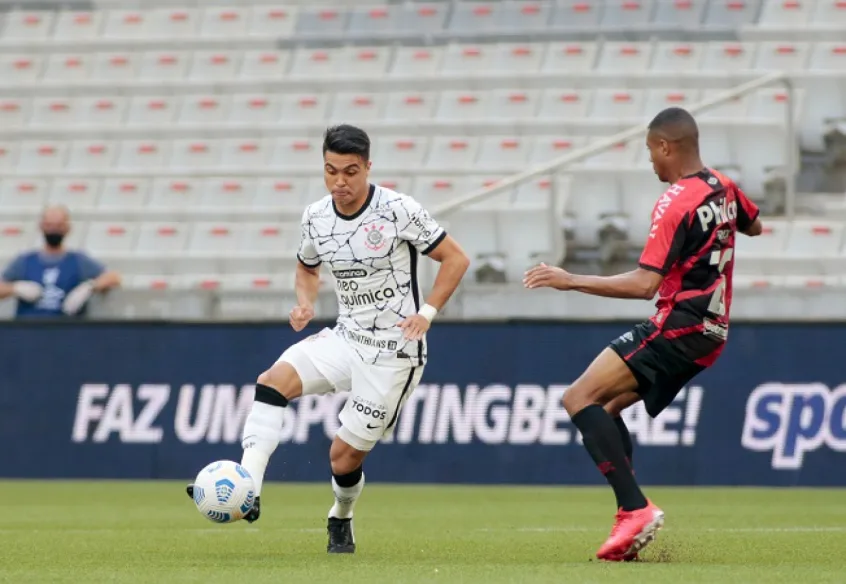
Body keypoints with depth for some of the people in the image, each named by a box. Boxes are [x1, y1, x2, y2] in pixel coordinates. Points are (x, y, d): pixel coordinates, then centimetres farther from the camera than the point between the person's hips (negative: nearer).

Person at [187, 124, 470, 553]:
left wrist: (427, 312, -18)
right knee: (274, 380, -23)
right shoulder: (316, 217, 2)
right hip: (344, 339, 5)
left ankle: (341, 521, 32)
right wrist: (305, 302, 0)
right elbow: (307, 267, 22)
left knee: (345, 456, -1)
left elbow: (455, 260, -6)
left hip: (394, 351, -5)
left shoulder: (398, 210, -14)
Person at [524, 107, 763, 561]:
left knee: (579, 398, -14)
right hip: (710, 331, 10)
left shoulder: (675, 203, -17)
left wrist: (571, 281, -21)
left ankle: (636, 509, -23)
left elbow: (644, 285, -24)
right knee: (606, 407, 16)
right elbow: (753, 227, 31)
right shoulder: (723, 188, 9)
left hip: (677, 327, -10)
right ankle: (633, 515, 5)